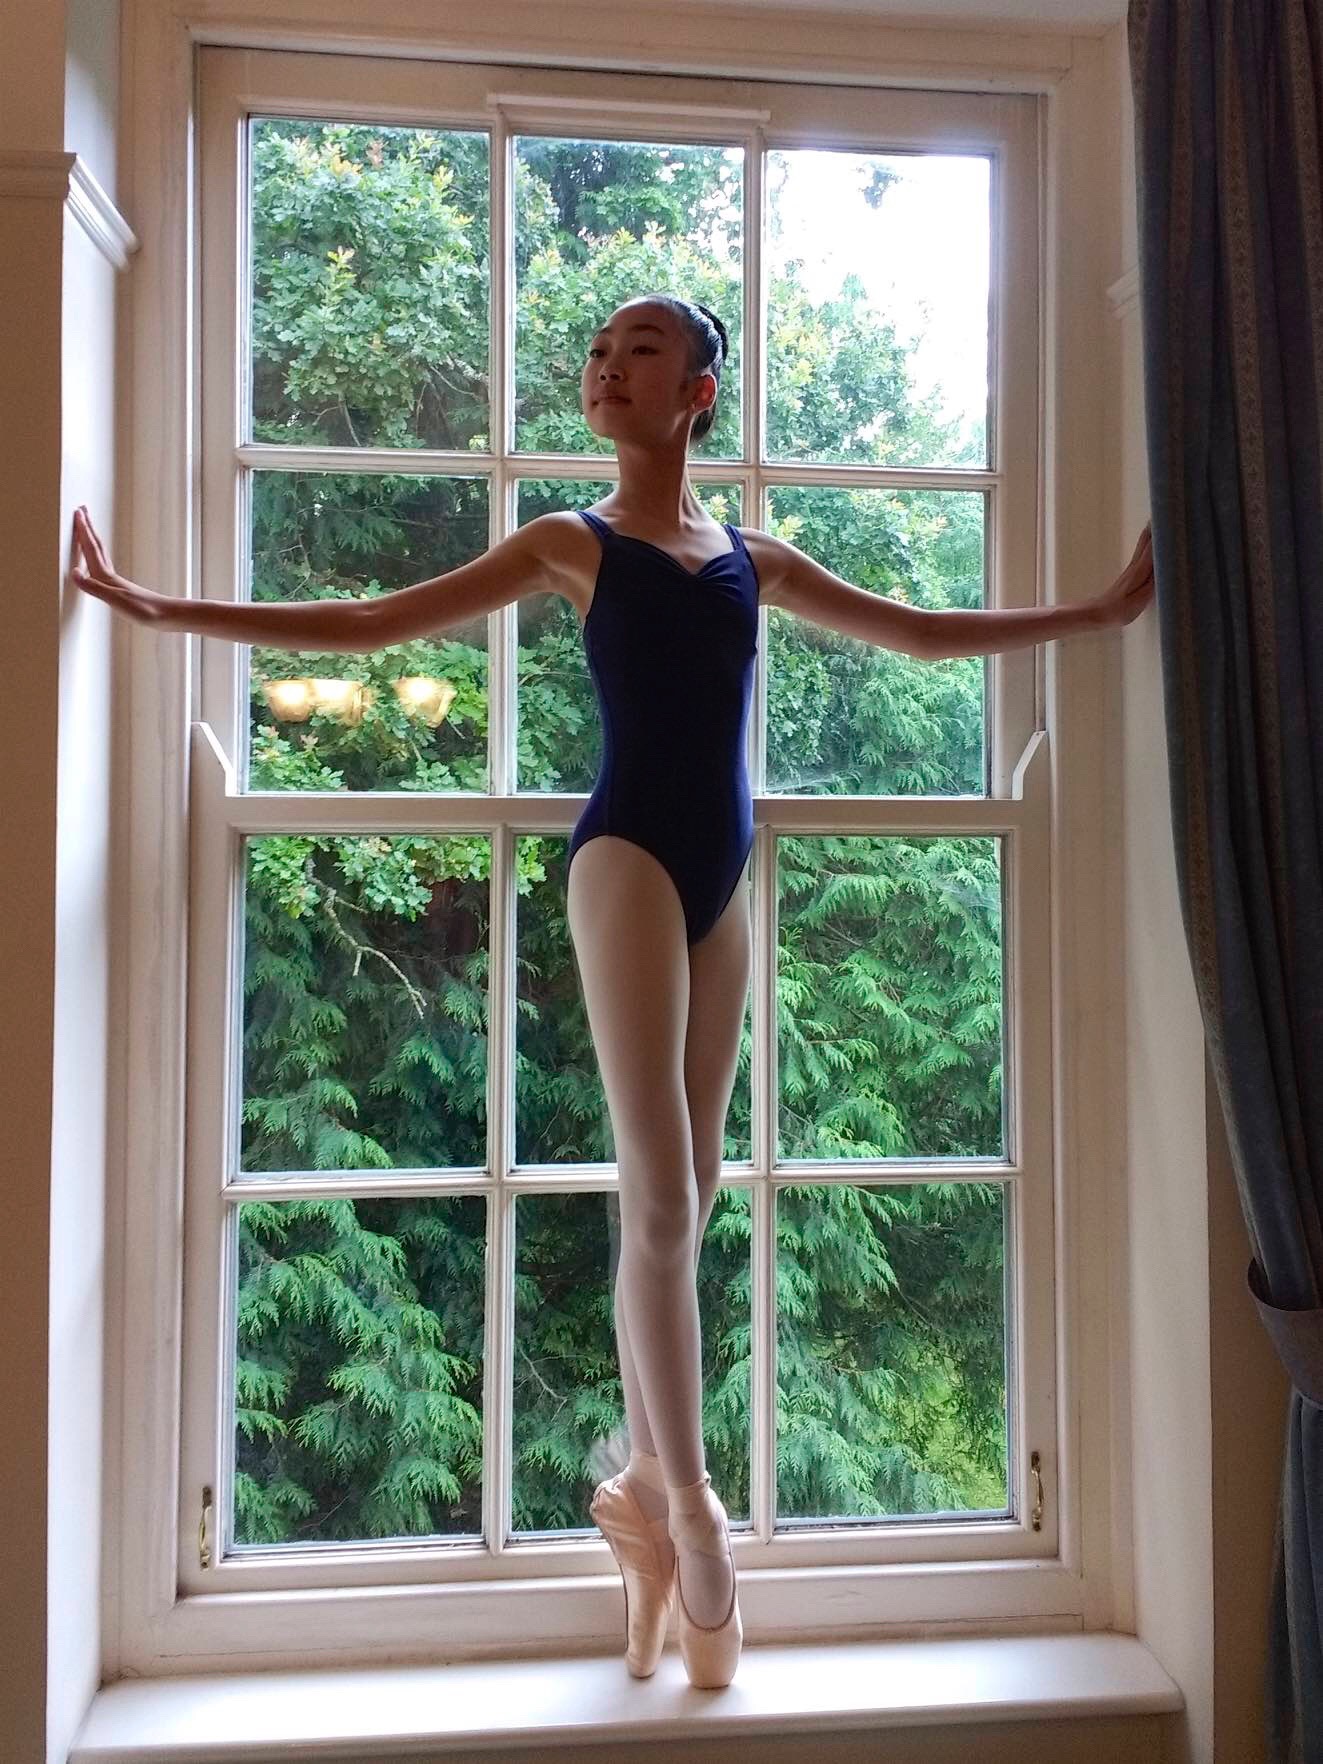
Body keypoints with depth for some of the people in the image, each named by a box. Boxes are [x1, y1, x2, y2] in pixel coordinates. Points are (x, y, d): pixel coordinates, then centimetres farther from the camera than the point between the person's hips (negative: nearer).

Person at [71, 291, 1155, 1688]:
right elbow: (370, 623, 5)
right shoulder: (574, 544, 7)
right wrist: (165, 609, 2)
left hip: (723, 872, 4)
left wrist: (1102, 608, 23)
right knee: (659, 1196, -9)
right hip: (627, 857, -4)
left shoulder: (754, 558, 17)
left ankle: (646, 1485, 19)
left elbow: (927, 634, 22)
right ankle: (684, 1500, 4)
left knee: (686, 1197, 7)